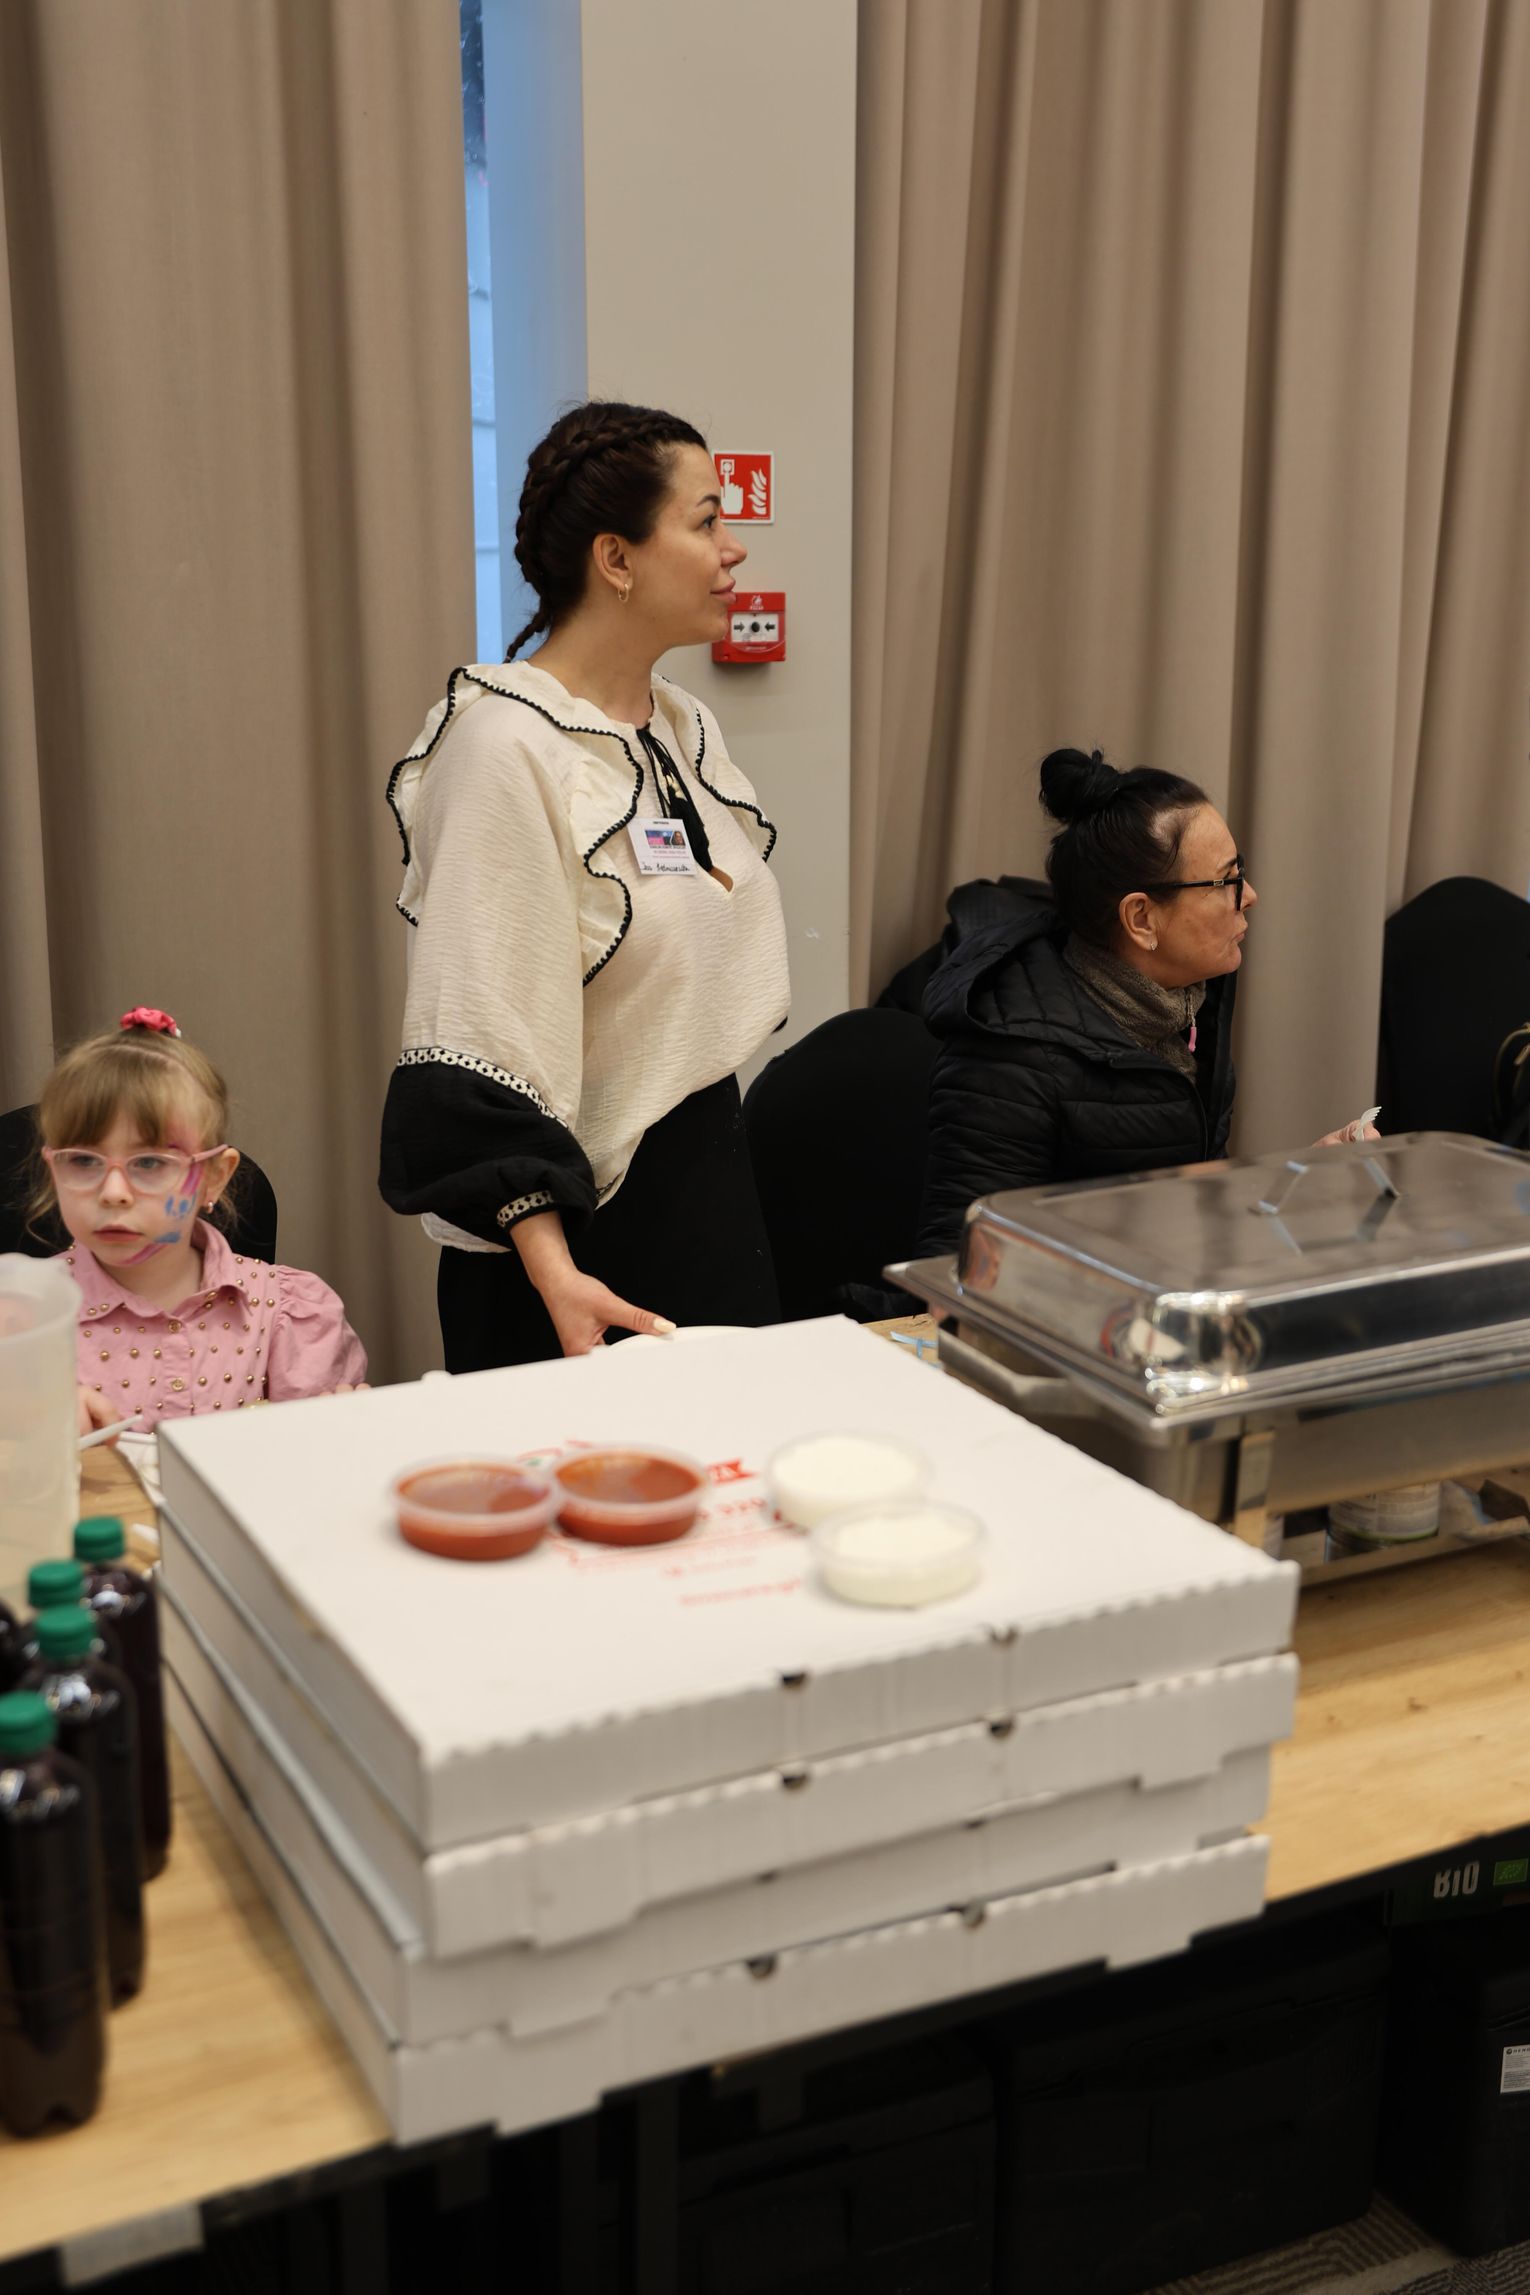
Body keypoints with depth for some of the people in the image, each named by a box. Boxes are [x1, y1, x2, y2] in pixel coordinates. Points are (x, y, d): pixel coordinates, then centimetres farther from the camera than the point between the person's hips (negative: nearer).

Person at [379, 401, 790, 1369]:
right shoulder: (507, 745, -18)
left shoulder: (686, 724, 8)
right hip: (582, 1227, -8)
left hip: (714, 1186, 8)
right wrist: (553, 1275, -28)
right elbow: (483, 1043, -23)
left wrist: (718, 1163, 18)